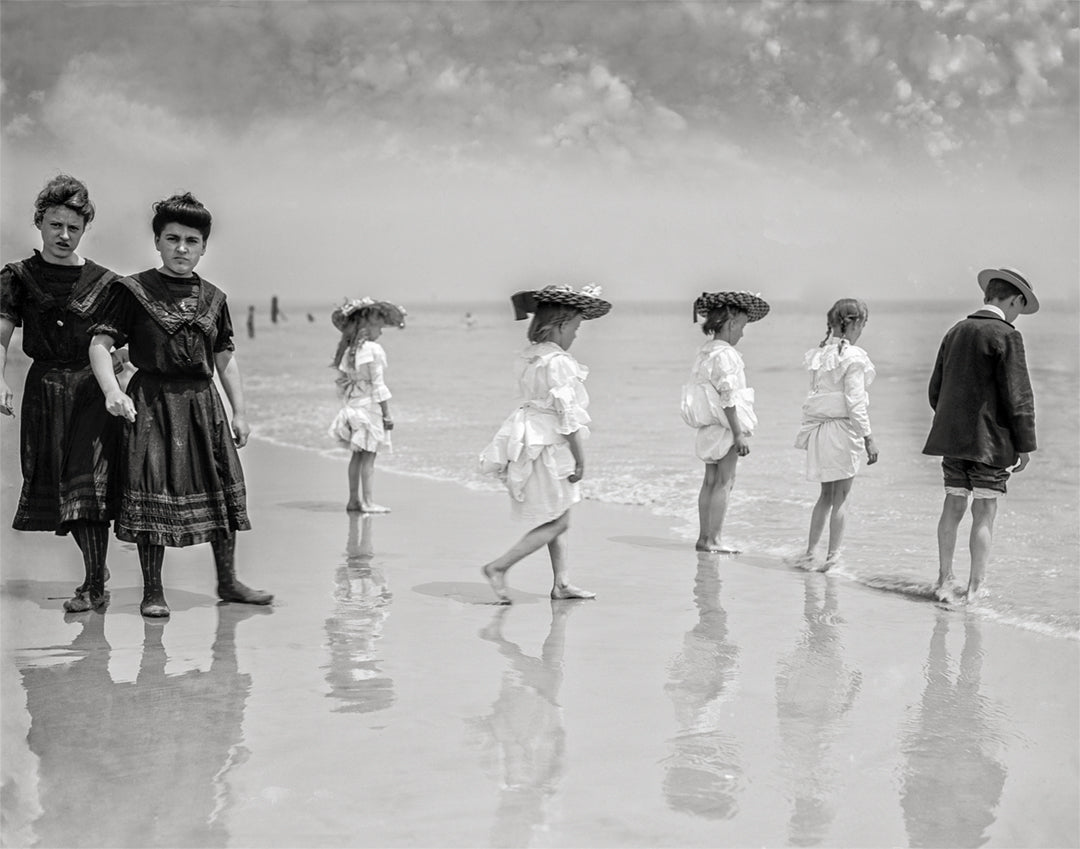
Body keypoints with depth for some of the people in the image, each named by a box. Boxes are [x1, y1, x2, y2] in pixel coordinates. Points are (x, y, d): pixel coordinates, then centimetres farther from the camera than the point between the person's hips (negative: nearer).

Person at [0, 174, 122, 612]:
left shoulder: (103, 281, 5)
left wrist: (114, 363, -8)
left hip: (92, 387, -1)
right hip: (45, 388, 2)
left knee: (89, 479, -12)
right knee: (56, 484, 6)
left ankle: (94, 585, -6)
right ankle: (97, 566, 26)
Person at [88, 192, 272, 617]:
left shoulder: (213, 298, 11)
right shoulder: (133, 290, -3)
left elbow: (226, 358, 15)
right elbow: (99, 344, -8)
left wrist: (239, 412, 11)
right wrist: (112, 391, -23)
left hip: (203, 401, 5)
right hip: (152, 402, -4)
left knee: (224, 488, 7)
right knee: (152, 491, -4)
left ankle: (227, 580, 21)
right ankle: (152, 591, 8)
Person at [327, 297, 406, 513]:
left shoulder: (348, 351, 8)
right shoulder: (373, 350, -13)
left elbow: (343, 383, 11)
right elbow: (378, 385, -14)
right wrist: (387, 414, -10)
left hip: (351, 405, 7)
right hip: (369, 406, -7)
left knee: (358, 455, 13)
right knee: (368, 456, -4)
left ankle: (354, 500, 16)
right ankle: (368, 502, -4)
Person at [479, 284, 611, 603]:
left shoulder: (530, 356, 7)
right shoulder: (557, 362, -19)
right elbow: (568, 416, -19)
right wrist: (580, 459, -13)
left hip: (532, 435, 9)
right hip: (549, 445, -9)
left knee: (558, 519, 16)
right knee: (556, 522, 0)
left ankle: (562, 583, 21)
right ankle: (498, 567, 0)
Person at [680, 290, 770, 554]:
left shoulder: (705, 352, 12)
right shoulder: (725, 355, -16)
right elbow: (728, 398, -20)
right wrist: (739, 434, -18)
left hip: (709, 426, 9)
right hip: (725, 424, -9)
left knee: (711, 481, 12)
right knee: (724, 481, -4)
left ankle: (704, 537, 16)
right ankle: (713, 540, -3)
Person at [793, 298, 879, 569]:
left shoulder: (819, 354, 8)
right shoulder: (853, 357, -13)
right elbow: (855, 403, -15)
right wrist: (868, 438, -12)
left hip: (819, 430, 7)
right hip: (842, 429, -7)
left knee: (826, 495, 17)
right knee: (839, 498, 2)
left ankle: (809, 554, 20)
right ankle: (832, 558, 5)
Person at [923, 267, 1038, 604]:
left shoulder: (955, 332, 8)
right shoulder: (1006, 337, -12)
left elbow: (936, 390, 14)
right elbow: (1018, 397, -14)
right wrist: (1025, 446, -7)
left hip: (953, 438, 6)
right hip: (990, 440, -6)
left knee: (952, 509, 12)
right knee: (984, 514, 1)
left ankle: (944, 582, 18)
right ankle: (974, 589, 5)